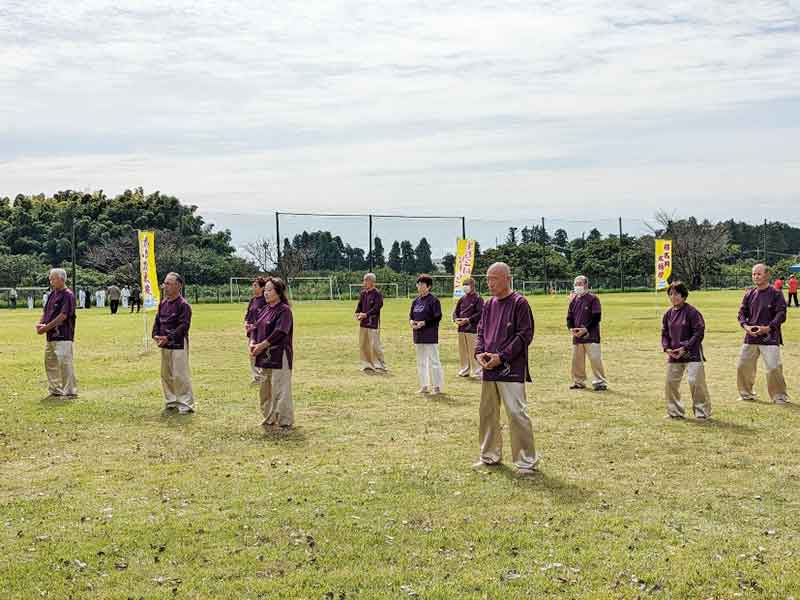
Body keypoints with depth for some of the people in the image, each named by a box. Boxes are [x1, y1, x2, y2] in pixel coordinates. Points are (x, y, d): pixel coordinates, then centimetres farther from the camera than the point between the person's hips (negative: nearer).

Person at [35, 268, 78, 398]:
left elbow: (63, 316, -18)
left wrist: (47, 327, -17)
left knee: (64, 363, -10)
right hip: (51, 336, 9)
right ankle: (55, 389, 24)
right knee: (50, 363, 14)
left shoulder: (67, 295, -12)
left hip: (63, 336, -9)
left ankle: (70, 391, -4)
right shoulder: (52, 295, 15)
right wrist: (40, 324, -2)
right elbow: (45, 311, 18)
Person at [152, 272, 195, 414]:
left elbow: (184, 326, -19)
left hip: (178, 345, -8)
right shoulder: (163, 303, 11)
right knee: (166, 375, 14)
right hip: (164, 345, 8)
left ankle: (186, 403, 2)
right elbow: (157, 320, 16)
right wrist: (156, 335, -2)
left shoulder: (183, 305, -13)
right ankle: (172, 401, 26)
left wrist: (168, 337, -24)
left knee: (180, 375, -7)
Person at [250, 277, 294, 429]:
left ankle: (284, 421, 4)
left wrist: (262, 345, -17)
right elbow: (256, 328, 15)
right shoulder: (266, 309, 14)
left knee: (280, 389, -5)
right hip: (265, 356, 9)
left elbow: (279, 332, -20)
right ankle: (269, 419, 25)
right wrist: (253, 343, -4)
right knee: (265, 389, 14)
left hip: (279, 356, -9)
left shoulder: (284, 310, -11)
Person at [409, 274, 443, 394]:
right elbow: (411, 315, 19)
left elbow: (437, 317, -13)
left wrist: (424, 323, -20)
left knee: (434, 361, -4)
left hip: (430, 336, -8)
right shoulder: (415, 301, 13)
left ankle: (437, 387, 4)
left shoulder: (433, 300, -9)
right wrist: (411, 321, -3)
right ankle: (424, 386, 23)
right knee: (421, 362, 13)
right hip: (418, 336, 8)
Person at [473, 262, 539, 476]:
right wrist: (479, 352, 0)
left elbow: (525, 335, -12)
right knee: (487, 413, 14)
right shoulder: (489, 304, 13)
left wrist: (501, 357, -16)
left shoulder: (519, 303, -8)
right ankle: (490, 456, 29)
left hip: (511, 369, -8)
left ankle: (527, 461, 1)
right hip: (489, 369, 8)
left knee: (517, 413, -8)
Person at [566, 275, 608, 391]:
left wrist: (586, 329, -17)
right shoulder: (574, 300, 13)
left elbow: (597, 317, -10)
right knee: (577, 360, 10)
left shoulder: (593, 299, -5)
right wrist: (571, 328, -2)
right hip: (576, 336, 6)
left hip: (591, 335, -6)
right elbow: (569, 317, 17)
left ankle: (600, 382, -2)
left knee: (595, 359, -9)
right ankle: (579, 381, 22)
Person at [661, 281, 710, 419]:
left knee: (696, 381, -8)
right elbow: (664, 333, 15)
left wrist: (685, 348, -16)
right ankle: (675, 411, 20)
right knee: (670, 382, 6)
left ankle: (702, 411, 6)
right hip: (673, 355, 7)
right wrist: (666, 348, -3)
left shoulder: (692, 312, -11)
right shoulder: (668, 314, 9)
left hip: (692, 353, -6)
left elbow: (699, 333, -12)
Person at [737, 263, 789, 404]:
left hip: (769, 337, -5)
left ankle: (779, 396, 7)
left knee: (774, 368, -9)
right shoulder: (749, 294, 9)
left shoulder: (776, 294, -6)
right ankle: (746, 393, 26)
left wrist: (768, 328, -19)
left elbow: (781, 315, -10)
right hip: (750, 337, 5)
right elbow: (742, 312, 12)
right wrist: (745, 326, -6)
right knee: (743, 366, 8)